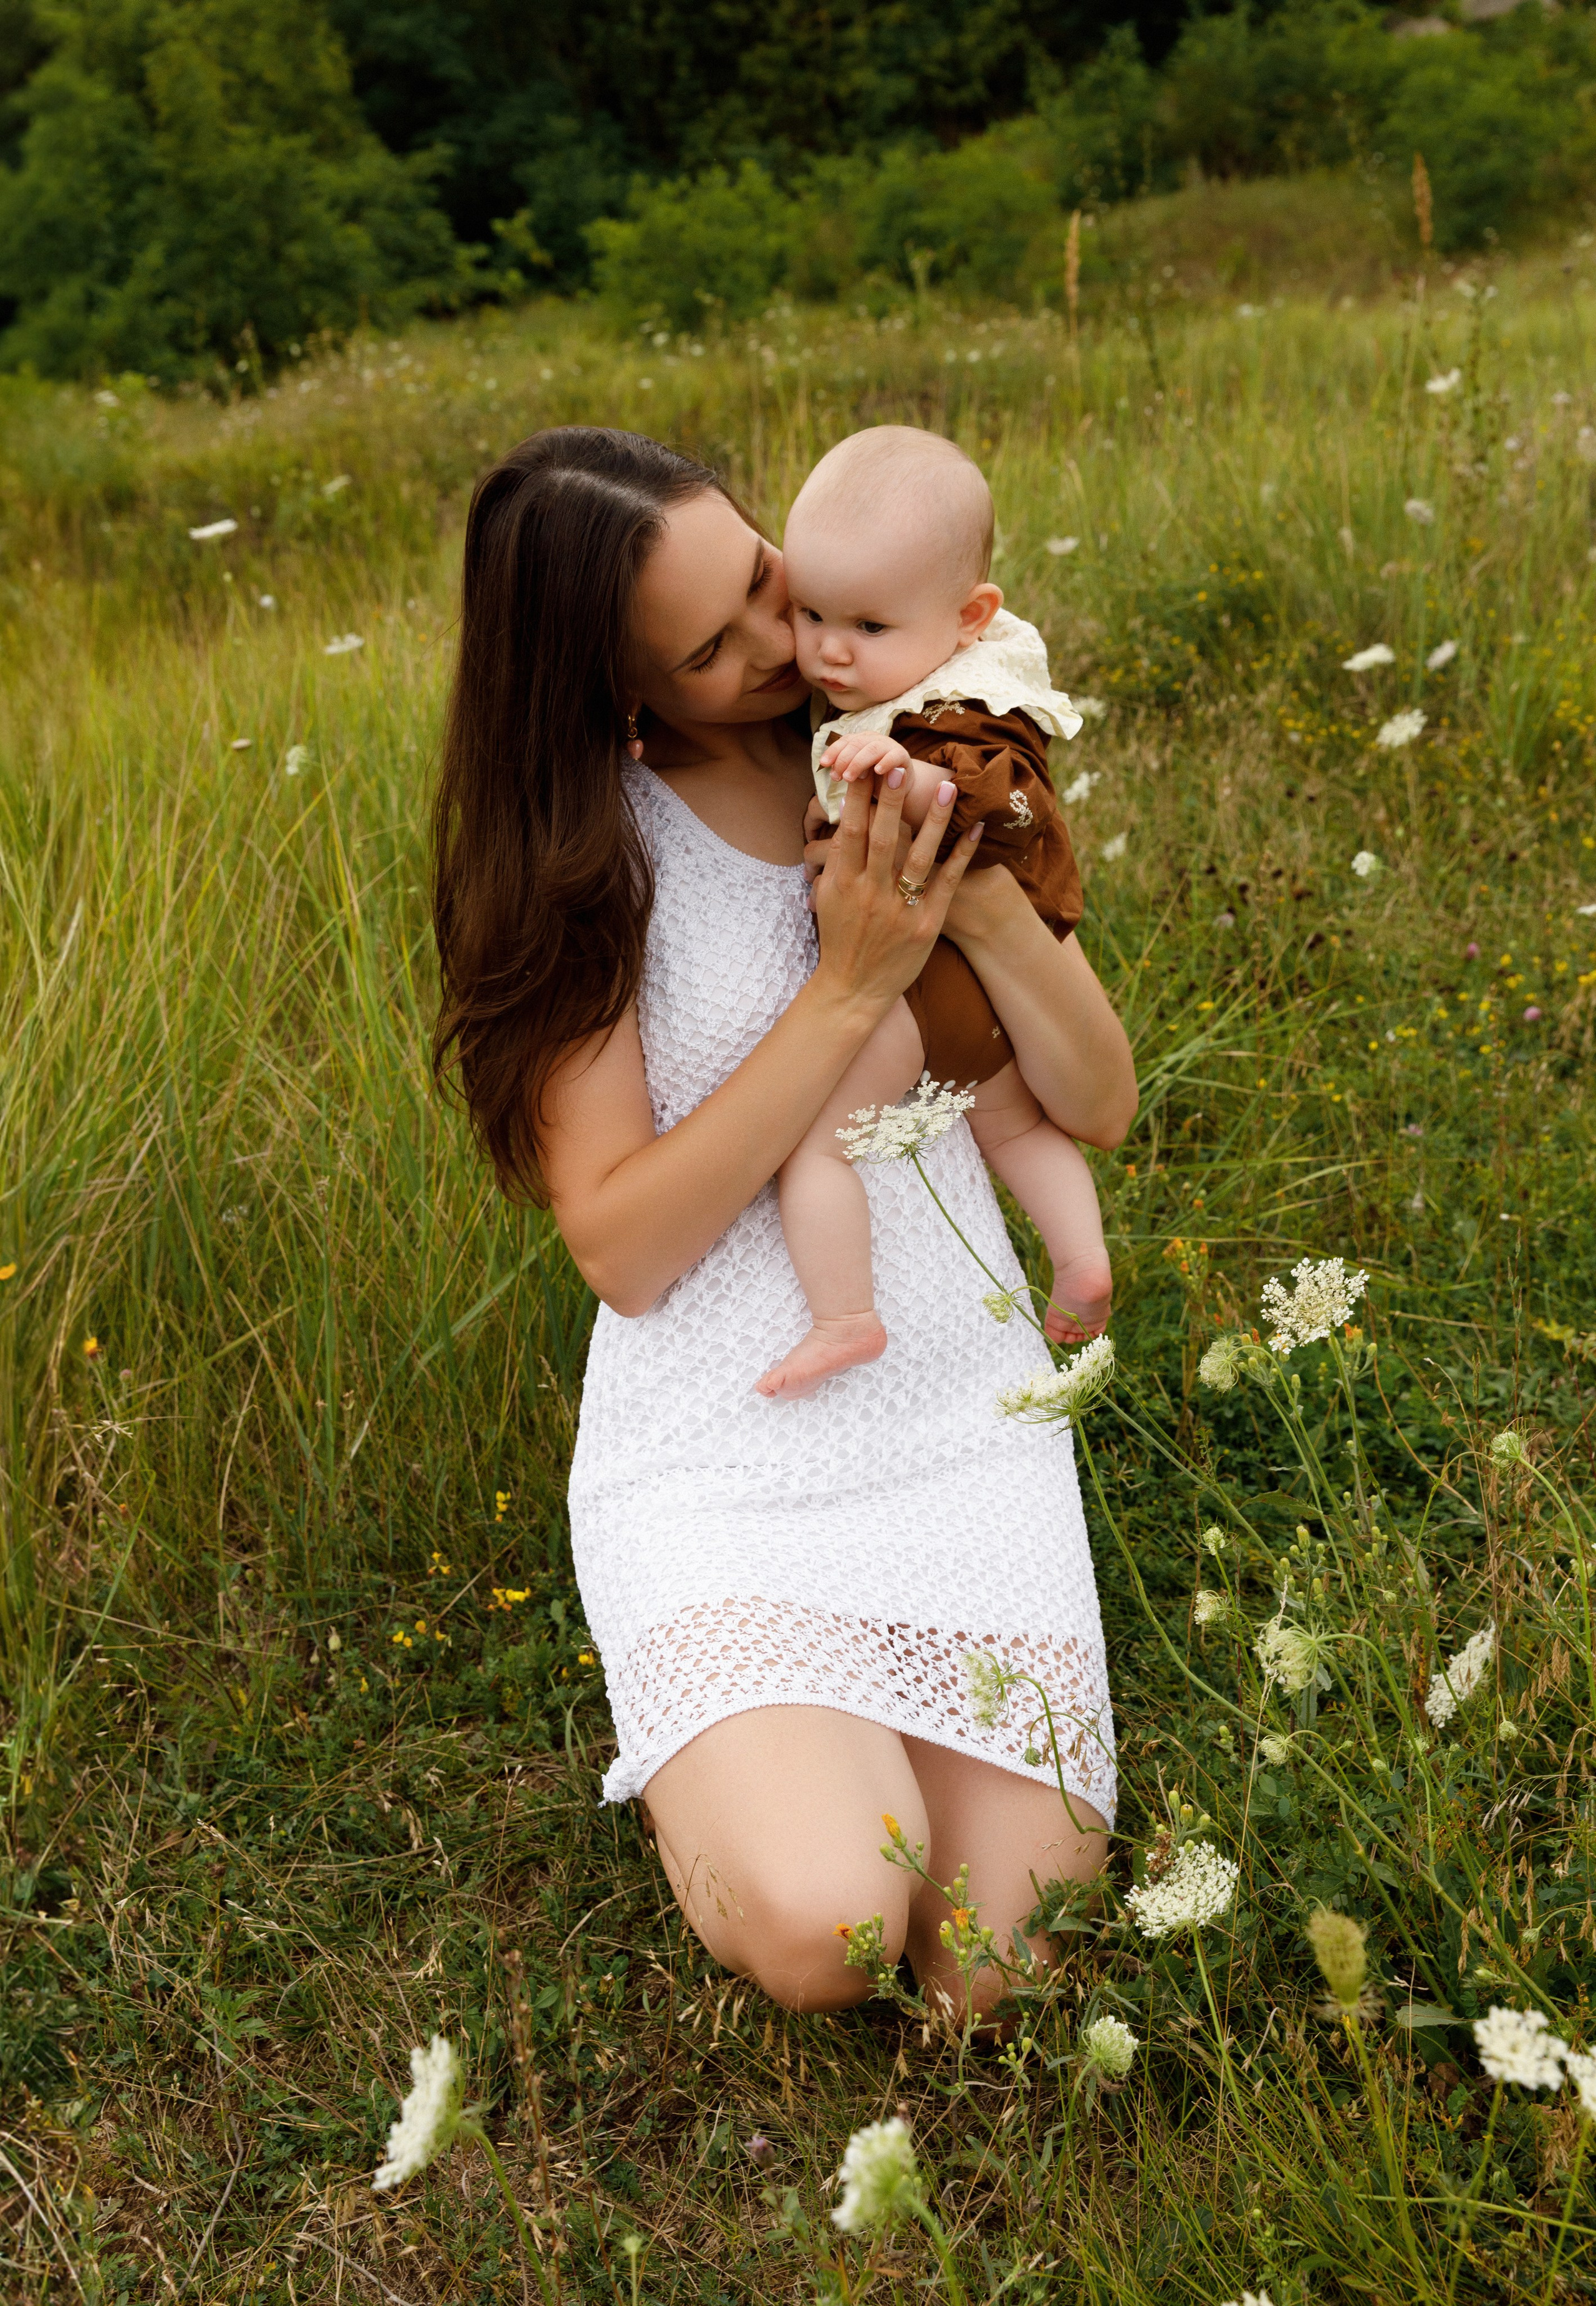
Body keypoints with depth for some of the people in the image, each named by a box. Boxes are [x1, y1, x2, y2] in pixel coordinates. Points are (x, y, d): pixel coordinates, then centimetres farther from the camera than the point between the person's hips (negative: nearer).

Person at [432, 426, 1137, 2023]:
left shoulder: (916, 783, 6)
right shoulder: (585, 853, -5)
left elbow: (1101, 1108, 4)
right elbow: (620, 1246, -14)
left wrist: (988, 910, -15)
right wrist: (851, 987, -19)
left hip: (963, 1425, 3)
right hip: (722, 1455, -2)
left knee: (1002, 1962, -10)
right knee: (816, 1928, -23)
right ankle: (720, 1755, 11)